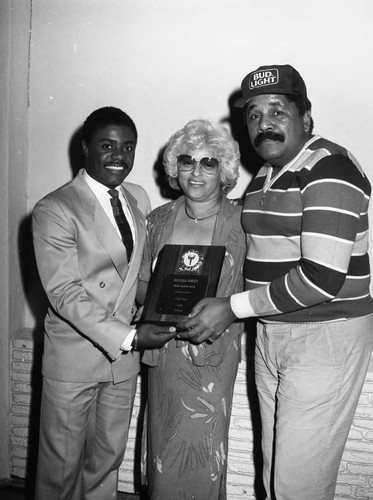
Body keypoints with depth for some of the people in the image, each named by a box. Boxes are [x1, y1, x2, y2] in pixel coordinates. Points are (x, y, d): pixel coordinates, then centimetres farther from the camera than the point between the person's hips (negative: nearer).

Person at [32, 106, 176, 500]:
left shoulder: (139, 199, 6)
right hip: (74, 356, -5)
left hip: (124, 351, 5)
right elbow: (64, 293, -19)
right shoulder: (53, 210, -14)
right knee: (61, 463, 10)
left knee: (109, 457, 19)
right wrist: (129, 337, -24)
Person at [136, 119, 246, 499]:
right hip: (163, 350, 3)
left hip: (214, 352, -3)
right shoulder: (158, 220, 5)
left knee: (202, 450, 1)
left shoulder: (242, 222, -6)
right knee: (164, 444, 12)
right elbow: (141, 282, 9)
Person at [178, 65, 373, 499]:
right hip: (270, 333, 8)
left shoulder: (329, 170, -15)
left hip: (325, 336, -8)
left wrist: (233, 308, -18)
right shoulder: (262, 179, 13)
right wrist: (216, 305, 7)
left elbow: (322, 277, -23)